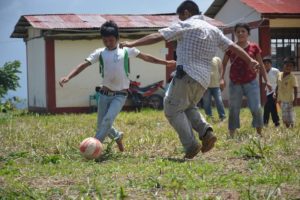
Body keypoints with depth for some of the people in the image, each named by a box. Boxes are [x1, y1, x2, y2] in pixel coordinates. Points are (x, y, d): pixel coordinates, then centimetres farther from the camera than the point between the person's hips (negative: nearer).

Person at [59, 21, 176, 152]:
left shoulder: (126, 50, 0)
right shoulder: (100, 53, 0)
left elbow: (146, 57, 9)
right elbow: (84, 65, -7)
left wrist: (166, 63, 13)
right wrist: (68, 77, -21)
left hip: (120, 95, -2)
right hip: (104, 94, 2)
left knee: (108, 120, -21)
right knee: (101, 125, 8)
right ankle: (117, 136, 38)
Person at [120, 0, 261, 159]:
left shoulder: (185, 25, -2)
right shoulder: (213, 30, 17)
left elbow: (157, 37, -8)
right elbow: (233, 46, 19)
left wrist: (133, 44, -7)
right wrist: (250, 60, 29)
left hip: (187, 74, -7)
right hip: (204, 79, 7)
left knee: (172, 110, 1)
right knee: (188, 107, 26)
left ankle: (191, 145, -11)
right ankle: (206, 132, 2)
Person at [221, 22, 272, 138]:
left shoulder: (254, 47, 1)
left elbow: (260, 65, 7)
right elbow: (224, 64, 9)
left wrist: (266, 81, 6)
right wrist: (222, 78, -4)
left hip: (251, 82, -1)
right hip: (235, 84, 1)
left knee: (256, 108, -8)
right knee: (234, 110, 5)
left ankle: (260, 134, 3)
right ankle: (231, 135, 13)